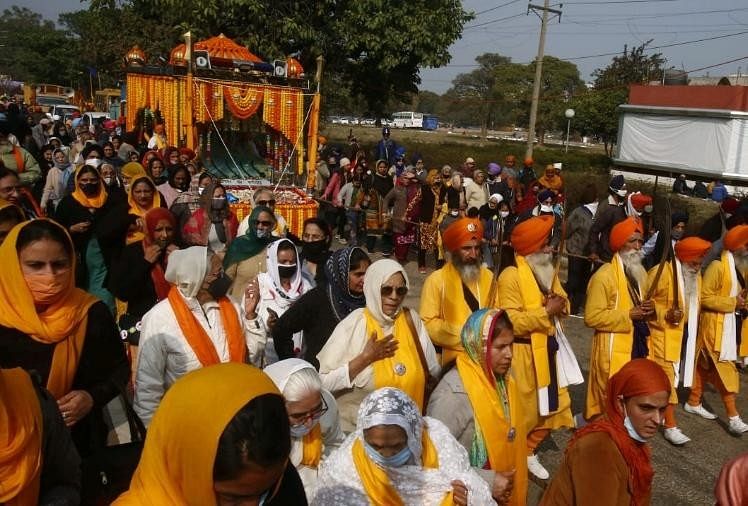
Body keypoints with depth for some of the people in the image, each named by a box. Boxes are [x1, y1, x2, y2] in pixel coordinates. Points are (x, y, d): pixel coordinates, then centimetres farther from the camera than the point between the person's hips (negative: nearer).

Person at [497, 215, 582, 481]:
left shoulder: (549, 271, 9)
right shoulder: (511, 276, -18)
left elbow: (564, 302, 16)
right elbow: (511, 322, -24)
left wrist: (560, 305, -7)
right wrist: (546, 311, -23)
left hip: (548, 348, 8)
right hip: (523, 353, -8)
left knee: (553, 404, 14)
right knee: (520, 409, 2)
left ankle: (529, 452, 33)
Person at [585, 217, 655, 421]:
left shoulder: (640, 273, 12)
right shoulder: (604, 275, -17)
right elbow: (592, 317, -21)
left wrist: (649, 309, 1)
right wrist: (629, 315, -21)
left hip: (637, 344, 8)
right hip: (614, 348, -8)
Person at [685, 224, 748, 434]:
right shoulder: (717, 267, -15)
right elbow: (704, 297, -19)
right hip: (716, 325, -8)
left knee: (706, 365, 14)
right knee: (725, 367, -8)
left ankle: (693, 403, 23)